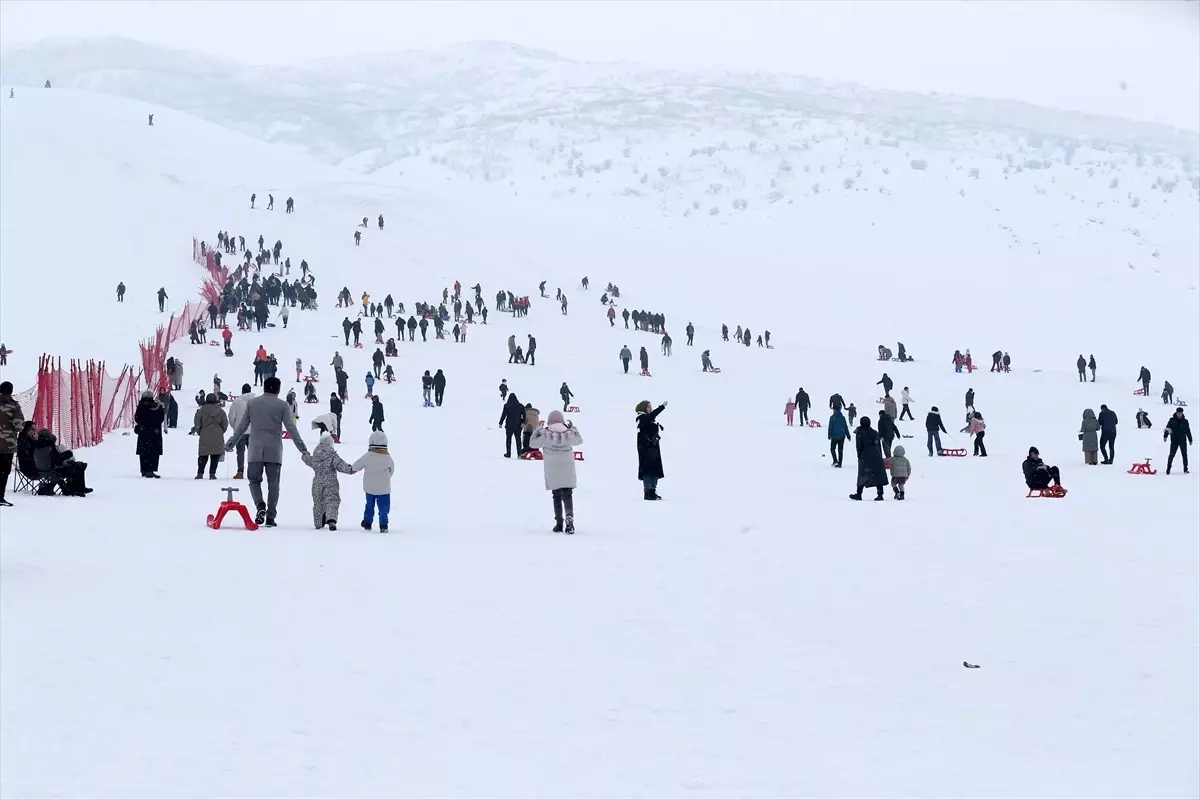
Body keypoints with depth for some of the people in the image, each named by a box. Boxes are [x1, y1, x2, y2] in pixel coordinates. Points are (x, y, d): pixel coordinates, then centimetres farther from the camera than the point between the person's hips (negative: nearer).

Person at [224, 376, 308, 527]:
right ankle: (270, 517, 4)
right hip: (274, 451, -1)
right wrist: (302, 447, -3)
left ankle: (260, 506, -15)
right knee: (273, 484, 7)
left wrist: (230, 443, 19)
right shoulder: (282, 405, 0)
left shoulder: (252, 403, 6)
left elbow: (242, 426, 9)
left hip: (255, 450, 1)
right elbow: (291, 428, -5)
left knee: (255, 480, 10)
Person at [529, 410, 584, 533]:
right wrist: (573, 429, 21)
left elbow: (533, 443, -1)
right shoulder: (569, 433, -8)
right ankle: (569, 516, -21)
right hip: (568, 470, 1)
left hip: (552, 471, -1)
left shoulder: (545, 435, -14)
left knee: (556, 496, 10)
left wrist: (538, 430, 10)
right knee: (567, 495, 3)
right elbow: (579, 441, 12)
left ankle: (559, 523, 9)